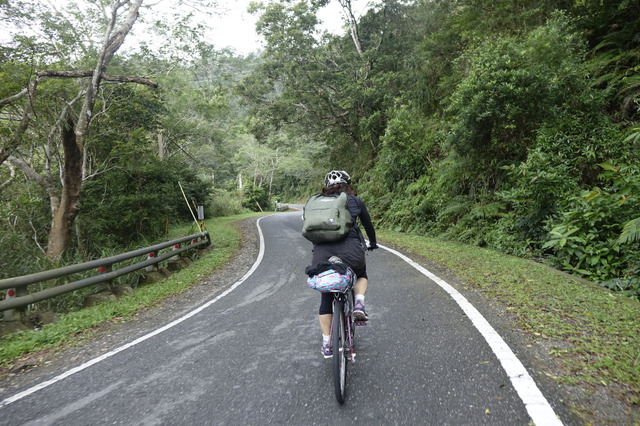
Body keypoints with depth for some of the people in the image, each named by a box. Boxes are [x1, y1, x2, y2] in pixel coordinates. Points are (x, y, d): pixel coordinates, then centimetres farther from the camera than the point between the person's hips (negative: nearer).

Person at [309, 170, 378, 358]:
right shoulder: (355, 201, 15)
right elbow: (368, 224, 26)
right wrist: (373, 243, 44)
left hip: (321, 255, 2)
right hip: (350, 251, -1)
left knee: (326, 298, 21)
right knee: (361, 274, 33)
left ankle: (326, 344, 24)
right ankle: (359, 303, 8)